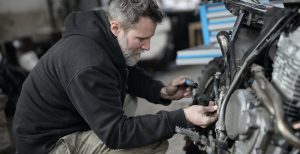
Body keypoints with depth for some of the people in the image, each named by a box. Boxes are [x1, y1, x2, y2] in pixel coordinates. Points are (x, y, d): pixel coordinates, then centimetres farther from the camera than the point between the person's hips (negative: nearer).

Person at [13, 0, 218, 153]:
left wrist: (162, 91, -5)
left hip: (70, 122, 10)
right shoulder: (88, 65, -33)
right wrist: (181, 118, -32)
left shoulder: (105, 38, -5)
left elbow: (130, 73, 14)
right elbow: (116, 134, -31)